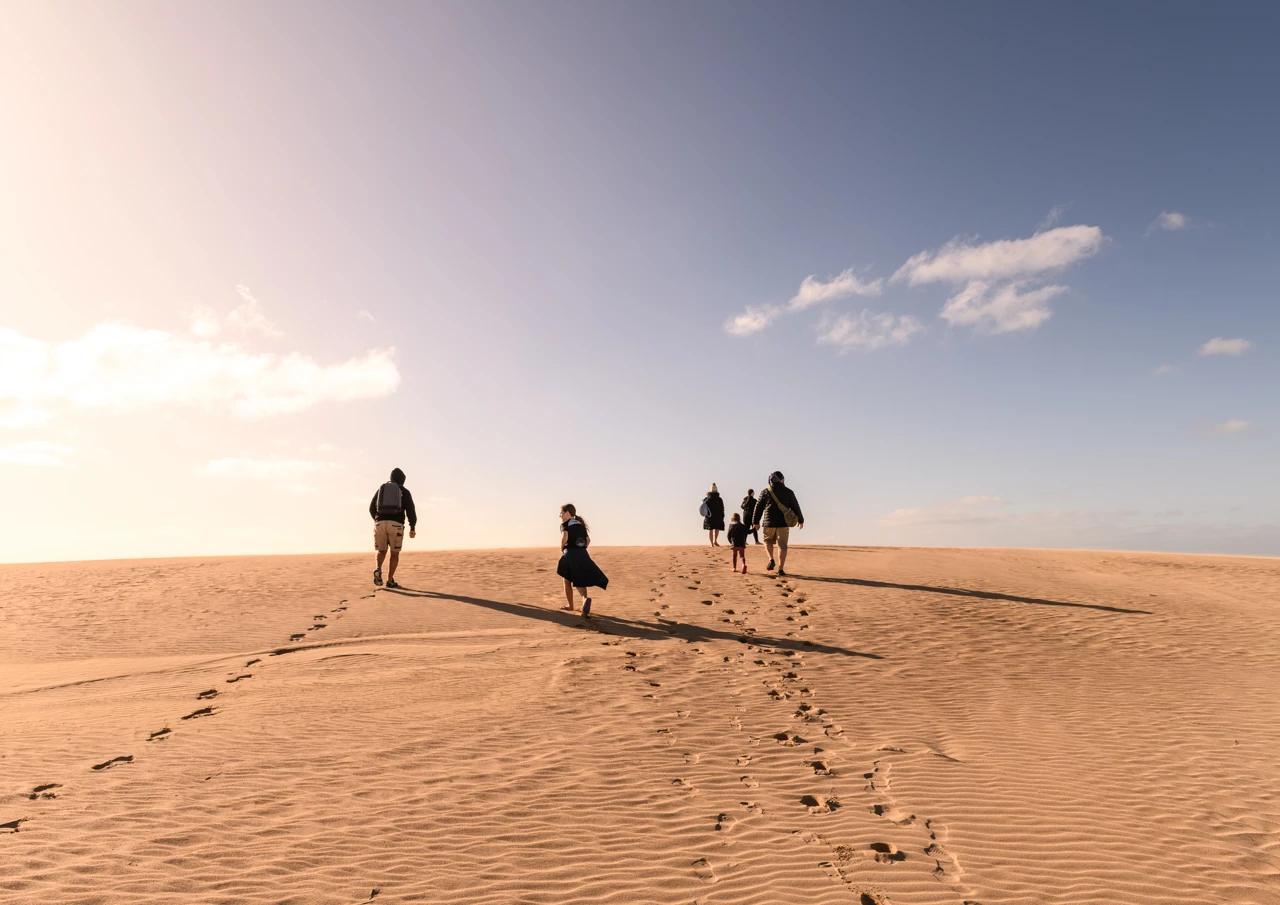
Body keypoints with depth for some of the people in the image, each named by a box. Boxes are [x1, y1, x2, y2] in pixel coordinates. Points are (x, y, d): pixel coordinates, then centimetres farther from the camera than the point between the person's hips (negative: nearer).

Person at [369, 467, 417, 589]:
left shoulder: (381, 489, 18)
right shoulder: (405, 491, 10)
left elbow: (372, 508, 20)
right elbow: (410, 510, -2)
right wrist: (413, 528, 1)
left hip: (380, 524, 2)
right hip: (396, 525, -2)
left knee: (382, 551, 16)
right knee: (395, 553, 11)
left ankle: (378, 570, -14)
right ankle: (390, 580, 4)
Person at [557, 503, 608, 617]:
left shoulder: (564, 524, -1)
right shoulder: (580, 524, 18)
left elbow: (565, 536, -21)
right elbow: (588, 540, 17)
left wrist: (562, 550, -7)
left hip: (570, 554, -5)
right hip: (583, 554, 5)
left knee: (567, 581, 12)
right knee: (579, 581, 6)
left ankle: (570, 605, 21)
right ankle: (585, 598, -23)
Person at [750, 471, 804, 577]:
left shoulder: (765, 492, 1)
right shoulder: (788, 492, 2)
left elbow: (758, 507, 4)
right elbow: (795, 507, 7)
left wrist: (755, 521, 13)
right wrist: (800, 520, 20)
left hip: (769, 522, 0)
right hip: (783, 523, 0)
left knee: (768, 540, 22)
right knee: (782, 545, 3)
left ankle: (771, 559, 1)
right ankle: (781, 569, -1)